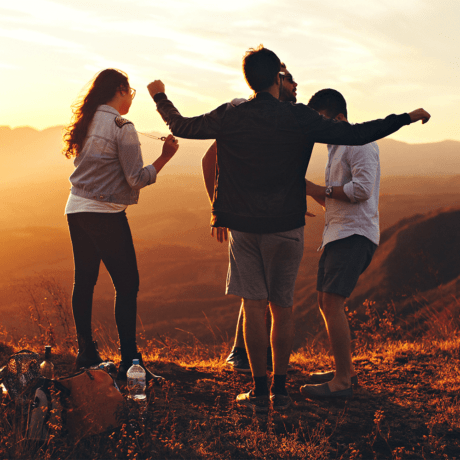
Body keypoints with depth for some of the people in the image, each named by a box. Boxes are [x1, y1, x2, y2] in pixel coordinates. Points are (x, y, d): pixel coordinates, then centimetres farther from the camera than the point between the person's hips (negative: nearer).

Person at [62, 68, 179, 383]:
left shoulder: (87, 122, 10)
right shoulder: (122, 127, -11)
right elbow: (137, 178, -14)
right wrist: (166, 156, -5)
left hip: (77, 210, 8)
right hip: (106, 215, -8)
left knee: (84, 282, 13)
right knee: (127, 285, -3)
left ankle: (86, 355, 21)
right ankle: (130, 362, -4)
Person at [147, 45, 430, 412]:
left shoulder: (230, 116, -2)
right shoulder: (299, 118, -9)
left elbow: (181, 126, 12)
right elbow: (357, 135, -11)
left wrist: (160, 97, 31)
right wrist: (407, 118, 0)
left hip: (243, 226, 1)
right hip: (286, 227, -1)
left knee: (254, 306, 5)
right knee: (282, 309, 8)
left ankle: (260, 391, 6)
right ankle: (280, 390, 12)